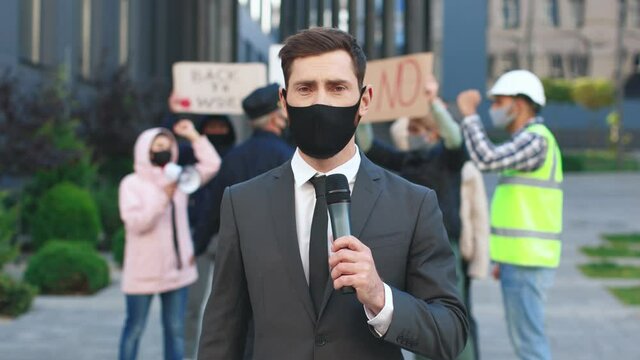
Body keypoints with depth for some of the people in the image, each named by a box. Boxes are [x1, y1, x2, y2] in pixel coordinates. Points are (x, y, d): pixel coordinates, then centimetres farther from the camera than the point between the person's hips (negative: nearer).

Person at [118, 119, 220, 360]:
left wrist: (194, 136, 1)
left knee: (175, 329, 7)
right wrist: (163, 197, -25)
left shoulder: (178, 179, 9)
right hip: (143, 272, -4)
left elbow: (211, 165, 6)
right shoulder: (132, 183, -5)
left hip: (177, 268, 4)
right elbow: (136, 222, -17)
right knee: (135, 328, 5)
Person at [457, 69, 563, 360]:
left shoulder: (536, 139, -12)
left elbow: (487, 159, -28)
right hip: (520, 259, 10)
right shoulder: (527, 140, 20)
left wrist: (469, 114, -16)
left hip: (527, 262, -10)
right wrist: (504, 258, 22)